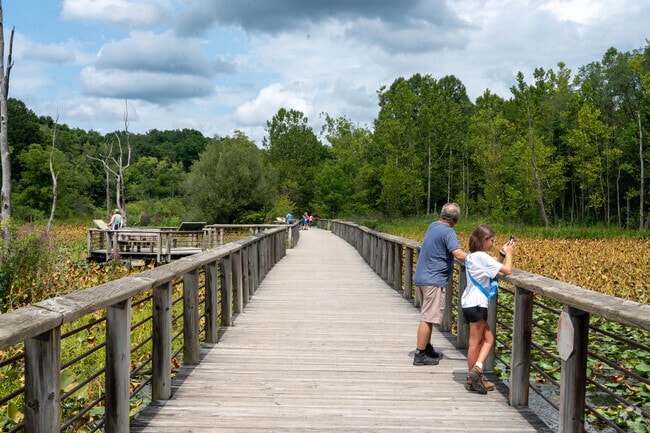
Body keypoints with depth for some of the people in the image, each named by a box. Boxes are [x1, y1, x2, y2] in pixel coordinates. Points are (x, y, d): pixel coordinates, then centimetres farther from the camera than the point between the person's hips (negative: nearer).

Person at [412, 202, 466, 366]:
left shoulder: (432, 226, 12)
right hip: (434, 281, -9)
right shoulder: (448, 232, -15)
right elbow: (459, 255, -28)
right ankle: (420, 355, -1)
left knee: (428, 316, 18)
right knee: (428, 318, -5)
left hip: (420, 278, 9)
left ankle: (427, 349, 28)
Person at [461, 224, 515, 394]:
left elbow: (494, 265, 21)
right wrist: (508, 253, -4)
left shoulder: (472, 256, 12)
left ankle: (477, 369, 9)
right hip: (476, 304, -9)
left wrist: (502, 253, 9)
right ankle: (472, 379, 1)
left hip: (470, 303, 9)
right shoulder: (482, 257, -17)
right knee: (475, 342, -3)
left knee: (488, 338, 13)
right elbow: (507, 270, -19)